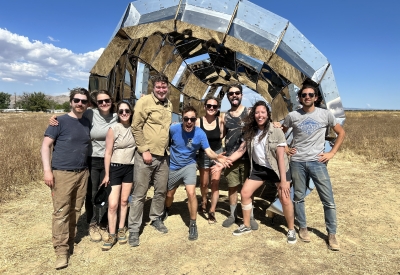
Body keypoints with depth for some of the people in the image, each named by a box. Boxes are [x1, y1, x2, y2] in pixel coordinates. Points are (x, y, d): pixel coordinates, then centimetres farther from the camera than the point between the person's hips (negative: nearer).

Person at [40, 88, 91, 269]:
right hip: (62, 174, -5)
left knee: (75, 210, 11)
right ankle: (61, 250, 8)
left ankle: (70, 242, 26)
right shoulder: (60, 121, -4)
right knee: (61, 212, -1)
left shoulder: (87, 123, 11)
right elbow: (45, 146, -7)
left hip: (82, 173, 5)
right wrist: (47, 170, -15)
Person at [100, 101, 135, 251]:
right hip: (115, 168, -3)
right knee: (113, 204, -4)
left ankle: (121, 230, 28)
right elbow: (108, 153, -9)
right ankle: (112, 235, 12)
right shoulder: (113, 129, -11)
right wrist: (106, 174, -9)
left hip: (130, 168, 4)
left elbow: (138, 146, 11)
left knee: (124, 201, 13)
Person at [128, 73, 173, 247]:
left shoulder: (169, 105, 11)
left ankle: (156, 219, 37)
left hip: (163, 156, 6)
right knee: (139, 193, 3)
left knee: (161, 190, 16)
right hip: (146, 155, -6)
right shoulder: (144, 101, -9)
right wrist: (144, 150, -14)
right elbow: (136, 128, -11)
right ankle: (134, 229, 17)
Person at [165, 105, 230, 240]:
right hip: (173, 166, 2)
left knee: (191, 193, -20)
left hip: (189, 166, -1)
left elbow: (208, 151, -21)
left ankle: (193, 224, 1)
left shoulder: (200, 133, -19)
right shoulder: (173, 129, -19)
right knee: (169, 195, 17)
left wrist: (217, 157, -41)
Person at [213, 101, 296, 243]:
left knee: (285, 199, -5)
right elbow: (240, 151, -1)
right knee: (244, 193, 3)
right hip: (259, 168, 5)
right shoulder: (251, 132, -5)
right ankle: (246, 225, 22)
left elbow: (281, 157, -19)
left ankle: (291, 230, 21)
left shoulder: (276, 131, -18)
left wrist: (283, 180, -20)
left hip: (278, 169, -4)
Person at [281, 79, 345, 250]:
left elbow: (341, 133, 10)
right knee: (299, 197, 9)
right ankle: (303, 228, 27)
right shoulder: (292, 116, 1)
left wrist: (332, 153, 2)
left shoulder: (325, 114, 0)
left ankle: (331, 234, 17)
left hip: (317, 162, 0)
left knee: (328, 200, 1)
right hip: (297, 162, 1)